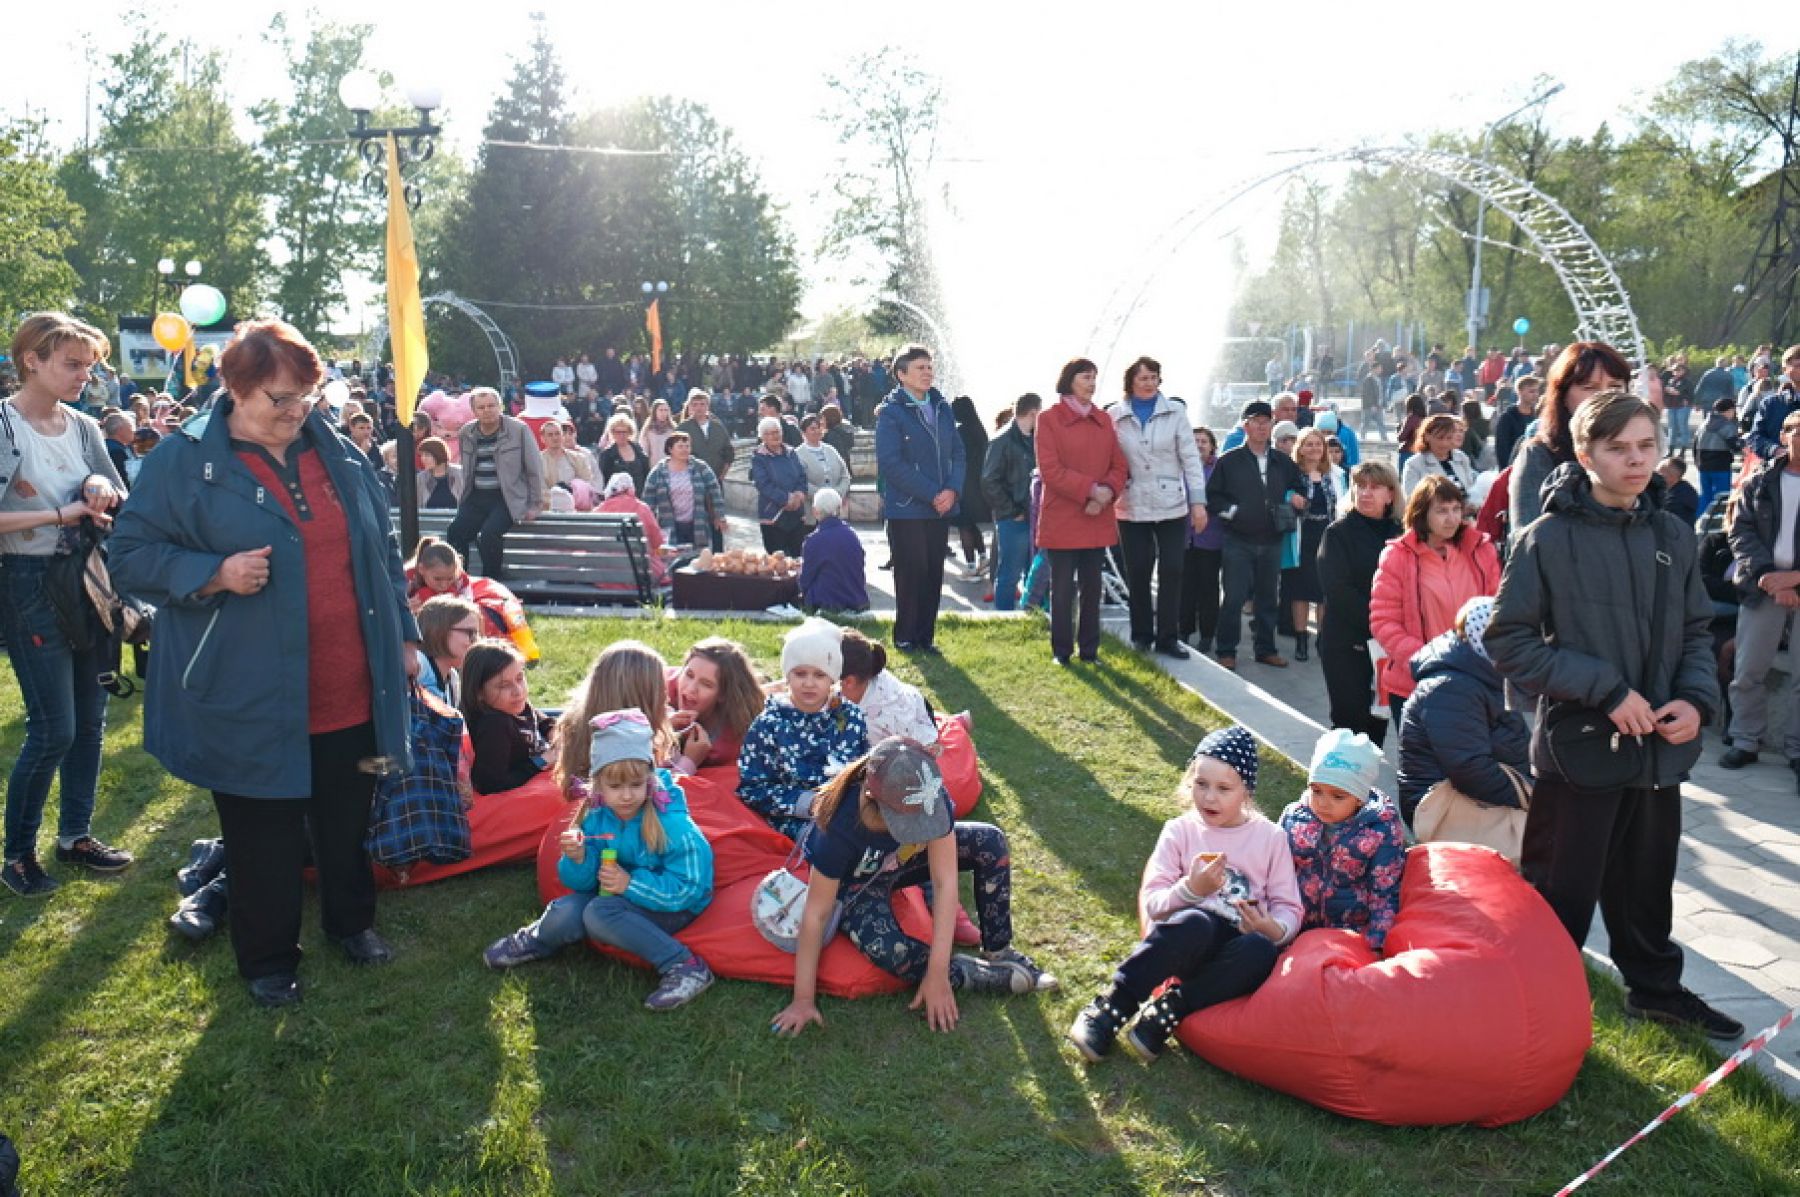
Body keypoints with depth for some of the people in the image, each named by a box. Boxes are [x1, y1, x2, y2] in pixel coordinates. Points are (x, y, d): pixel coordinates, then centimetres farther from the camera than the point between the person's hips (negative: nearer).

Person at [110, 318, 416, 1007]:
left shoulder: (337, 454, 7)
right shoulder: (183, 461, -7)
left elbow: (381, 552, 14)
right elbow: (130, 557, -5)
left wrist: (403, 636, 13)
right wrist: (213, 575, -21)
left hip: (349, 691, 4)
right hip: (252, 699, -4)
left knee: (347, 821, 18)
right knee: (264, 839, 9)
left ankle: (351, 921, 40)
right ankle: (268, 961, 29)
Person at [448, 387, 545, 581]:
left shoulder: (519, 429, -4)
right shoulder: (466, 432, 10)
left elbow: (535, 468, -1)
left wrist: (535, 505, -1)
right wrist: (464, 498, 16)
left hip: (508, 498, -5)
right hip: (476, 498, 5)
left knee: (490, 533, -29)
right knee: (455, 532, -19)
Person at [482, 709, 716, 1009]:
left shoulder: (672, 823, -23)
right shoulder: (595, 818, -7)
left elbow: (690, 887, -23)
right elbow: (582, 883, -2)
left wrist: (631, 883, -28)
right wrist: (577, 860, -24)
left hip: (673, 907, -6)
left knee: (600, 913, -29)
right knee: (565, 911, -18)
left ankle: (684, 965, -26)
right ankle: (536, 942, 18)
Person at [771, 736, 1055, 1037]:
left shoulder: (931, 800, -32)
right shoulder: (839, 828, -40)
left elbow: (944, 883, -28)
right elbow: (815, 914, -30)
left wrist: (936, 974, -30)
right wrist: (803, 999, -25)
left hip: (903, 859, 4)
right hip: (857, 882, -4)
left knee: (990, 841, -17)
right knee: (887, 950, -34)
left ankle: (998, 952, -2)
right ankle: (1000, 977, -15)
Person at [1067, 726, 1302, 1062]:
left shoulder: (1270, 837, 9)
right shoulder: (1179, 831, 6)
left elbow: (1289, 908, 8)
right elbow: (1151, 903, 0)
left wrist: (1274, 929, -16)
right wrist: (1190, 890, -21)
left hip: (1237, 948, 1)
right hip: (1190, 939, -1)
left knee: (1262, 949, -35)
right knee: (1195, 921, -37)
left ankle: (1168, 1011, -25)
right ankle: (1111, 1007, -27)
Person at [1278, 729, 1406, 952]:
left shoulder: (1382, 830, -7)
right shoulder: (1293, 817, 2)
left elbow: (1385, 894, -4)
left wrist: (1376, 947, -9)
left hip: (1354, 934, -3)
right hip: (1298, 932, 3)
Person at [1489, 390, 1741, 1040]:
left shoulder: (1672, 536, 4)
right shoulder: (1550, 538, -12)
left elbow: (1697, 632, 13)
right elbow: (1509, 641, -13)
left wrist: (1696, 698, -6)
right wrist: (1606, 690, -18)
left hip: (1660, 748, 5)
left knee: (1647, 883, 22)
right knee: (1563, 890, 5)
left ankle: (1655, 987, 42)